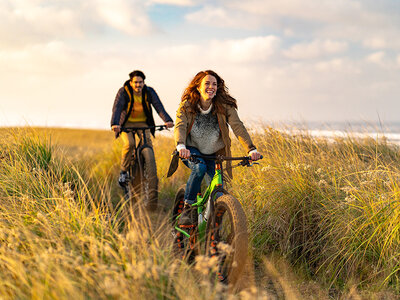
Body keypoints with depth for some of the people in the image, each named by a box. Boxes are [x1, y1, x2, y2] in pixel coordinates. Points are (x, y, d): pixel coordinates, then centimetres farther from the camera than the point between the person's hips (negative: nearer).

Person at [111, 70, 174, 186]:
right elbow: (117, 108, -29)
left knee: (148, 144, -20)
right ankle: (124, 171, -6)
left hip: (143, 123, 2)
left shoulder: (149, 92, -11)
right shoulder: (123, 92, -16)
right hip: (127, 123, -2)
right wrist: (115, 124, -47)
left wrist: (167, 120, -41)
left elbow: (159, 106, -23)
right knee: (129, 144, -26)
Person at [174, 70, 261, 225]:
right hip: (191, 151, -2)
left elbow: (238, 127, -25)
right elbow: (180, 126, -30)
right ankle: (188, 208, -17)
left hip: (214, 154, 2)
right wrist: (181, 146, -52)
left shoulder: (224, 106, -14)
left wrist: (251, 149, -40)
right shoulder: (187, 105, -16)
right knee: (199, 168, -34)